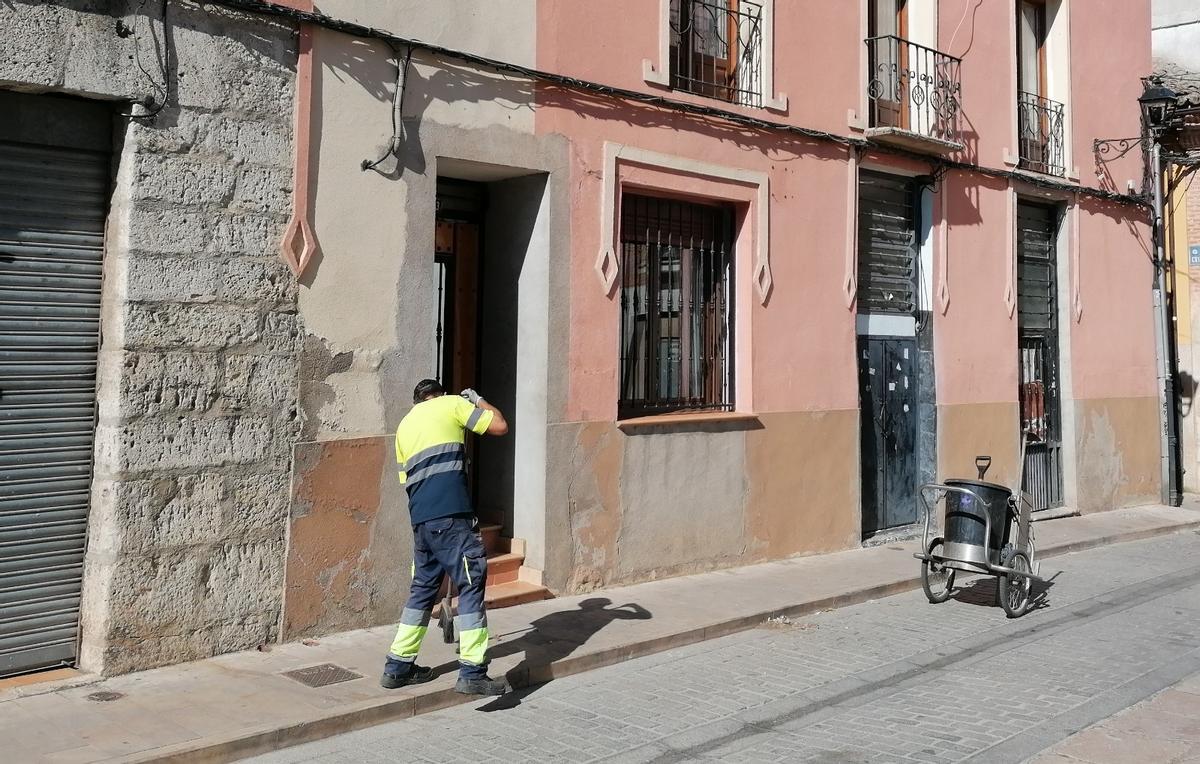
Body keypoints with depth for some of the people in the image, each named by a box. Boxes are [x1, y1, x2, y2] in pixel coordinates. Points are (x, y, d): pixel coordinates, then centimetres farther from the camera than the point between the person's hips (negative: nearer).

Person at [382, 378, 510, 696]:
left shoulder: (405, 424, 25)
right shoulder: (451, 404, 7)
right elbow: (500, 426, 6)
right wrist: (477, 400, 21)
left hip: (419, 517, 7)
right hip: (451, 515, -7)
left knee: (423, 588, 17)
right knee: (471, 585, -3)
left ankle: (398, 667, 22)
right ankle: (472, 672, -6)